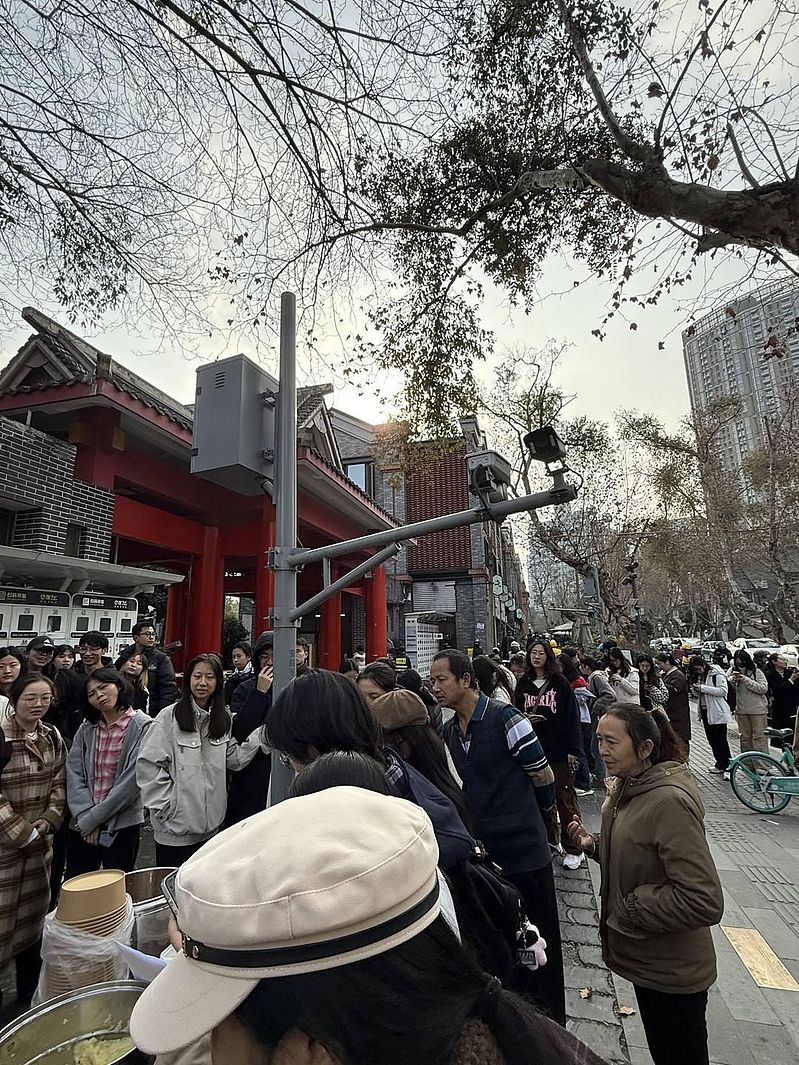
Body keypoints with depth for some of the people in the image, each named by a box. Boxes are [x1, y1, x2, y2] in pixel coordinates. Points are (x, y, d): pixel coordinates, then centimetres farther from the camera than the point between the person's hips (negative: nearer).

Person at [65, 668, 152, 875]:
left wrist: (93, 819, -11)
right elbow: (74, 774, -1)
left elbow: (132, 779, -15)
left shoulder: (142, 726, -13)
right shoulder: (86, 729, 4)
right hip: (81, 825, 4)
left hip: (122, 825, -4)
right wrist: (85, 816, -12)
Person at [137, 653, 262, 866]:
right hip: (176, 826, -5)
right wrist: (165, 806, -13)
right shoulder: (170, 716, -13)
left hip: (211, 823, 5)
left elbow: (233, 758, 4)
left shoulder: (222, 717, 4)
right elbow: (148, 764, -12)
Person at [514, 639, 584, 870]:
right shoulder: (523, 684, 6)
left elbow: (572, 717, -6)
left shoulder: (560, 682, -5)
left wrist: (573, 749, -9)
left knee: (565, 799, 2)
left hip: (559, 750, -4)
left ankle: (573, 849, 14)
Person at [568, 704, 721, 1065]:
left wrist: (630, 909, -22)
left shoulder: (670, 802, -31)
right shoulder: (631, 786, -2)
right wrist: (593, 844, -6)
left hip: (672, 971, -8)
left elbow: (704, 902, -31)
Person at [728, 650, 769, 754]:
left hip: (758, 710, -4)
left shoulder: (756, 672, -7)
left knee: (759, 736, -3)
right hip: (741, 710, 4)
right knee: (745, 737, 13)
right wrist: (731, 679, -11)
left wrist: (746, 680, -20)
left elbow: (764, 688, -14)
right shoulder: (733, 671, 4)